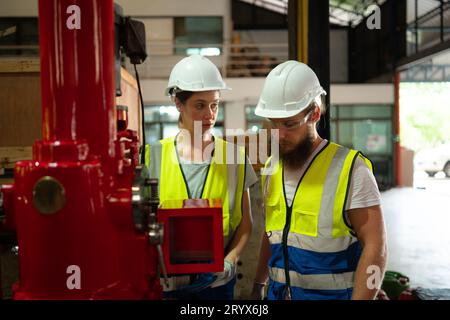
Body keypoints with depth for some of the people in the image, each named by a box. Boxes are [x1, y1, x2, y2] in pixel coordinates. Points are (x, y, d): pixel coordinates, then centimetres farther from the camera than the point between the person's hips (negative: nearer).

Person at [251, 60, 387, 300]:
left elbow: (375, 247, -15)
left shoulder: (351, 168, -14)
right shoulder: (271, 168, 4)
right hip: (277, 292, 5)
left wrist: (360, 298, -20)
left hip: (332, 293, -5)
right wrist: (258, 284, 15)